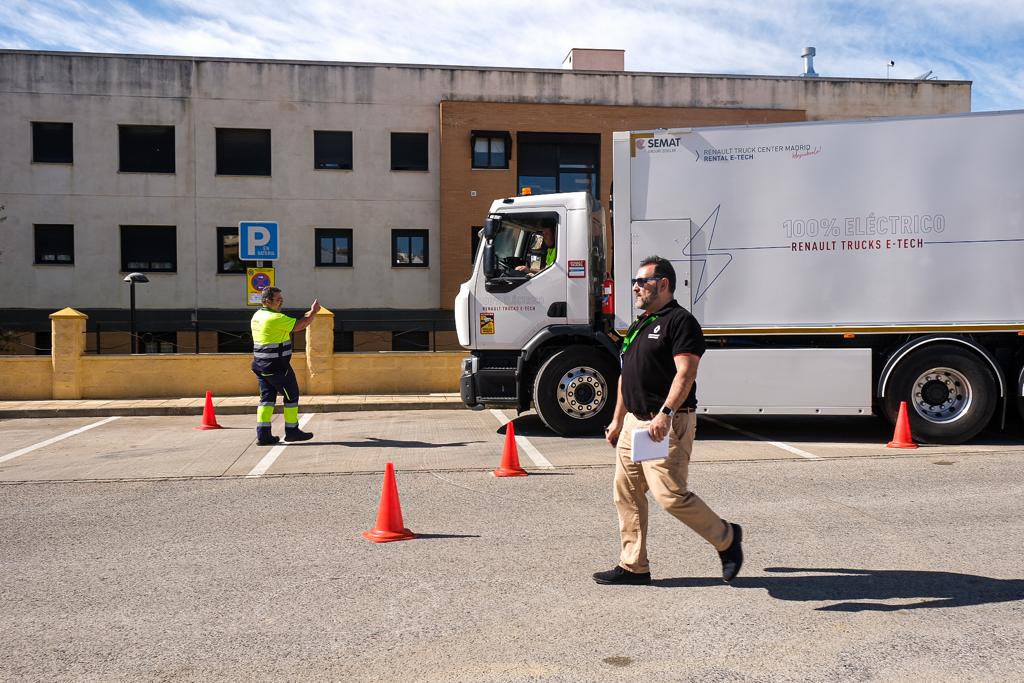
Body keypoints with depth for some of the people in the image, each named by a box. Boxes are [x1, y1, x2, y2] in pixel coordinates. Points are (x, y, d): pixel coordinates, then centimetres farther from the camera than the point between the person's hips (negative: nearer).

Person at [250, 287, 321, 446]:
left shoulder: (257, 316, 11)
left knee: (267, 397, 10)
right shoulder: (276, 318, -18)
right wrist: (313, 311, -1)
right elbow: (299, 326, -13)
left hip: (260, 365, 9)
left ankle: (263, 434, 5)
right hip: (277, 366, -9)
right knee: (291, 396, 6)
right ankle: (292, 431, 14)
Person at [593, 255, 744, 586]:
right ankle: (633, 566, 18)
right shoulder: (639, 325, 19)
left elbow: (685, 374, -21)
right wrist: (617, 420, 24)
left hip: (667, 425, -9)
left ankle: (726, 537, 12)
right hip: (634, 422, 9)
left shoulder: (681, 321, -9)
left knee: (671, 495, -11)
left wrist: (665, 413, -32)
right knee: (626, 494, 8)